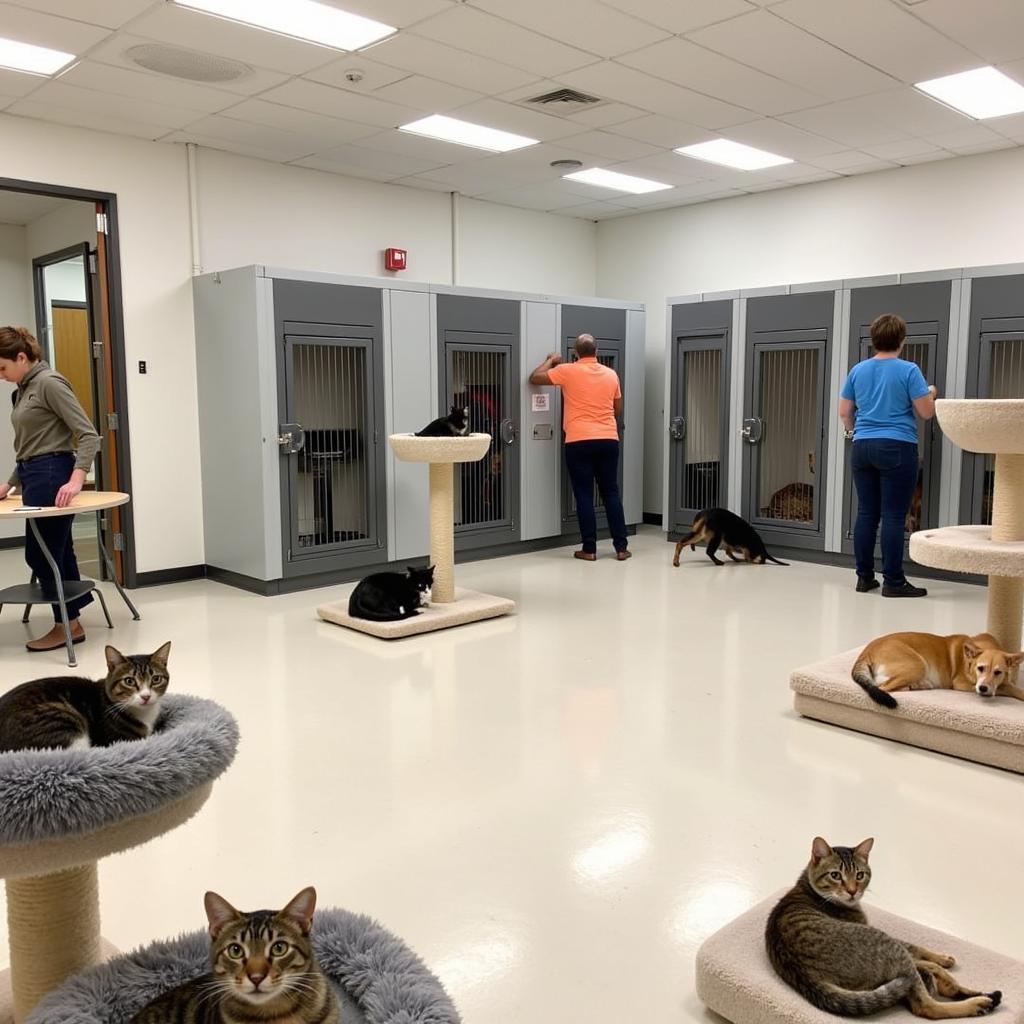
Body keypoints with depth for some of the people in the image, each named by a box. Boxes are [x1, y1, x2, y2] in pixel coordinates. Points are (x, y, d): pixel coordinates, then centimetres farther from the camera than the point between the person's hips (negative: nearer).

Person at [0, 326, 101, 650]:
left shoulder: (49, 383, -12)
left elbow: (89, 435, -19)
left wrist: (76, 480, -29)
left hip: (52, 477, -9)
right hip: (34, 477, 9)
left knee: (41, 554, -3)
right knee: (57, 551, 14)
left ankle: (68, 625, 9)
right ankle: (71, 622, 23)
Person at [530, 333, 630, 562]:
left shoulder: (567, 371, -3)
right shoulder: (611, 374, 9)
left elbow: (534, 378, 7)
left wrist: (551, 360, 22)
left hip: (579, 441, -3)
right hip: (608, 440, 3)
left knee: (584, 495, 1)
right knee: (611, 493, 9)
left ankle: (589, 549, 3)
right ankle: (621, 547, 9)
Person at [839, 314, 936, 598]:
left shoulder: (857, 370, 8)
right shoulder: (909, 370, -6)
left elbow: (844, 413, 13)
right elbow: (926, 412, -5)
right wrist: (931, 393, 16)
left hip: (863, 447, 5)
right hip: (897, 448, -5)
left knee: (866, 513, 7)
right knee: (893, 516, -3)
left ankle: (864, 577, 11)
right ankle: (893, 581, -1)